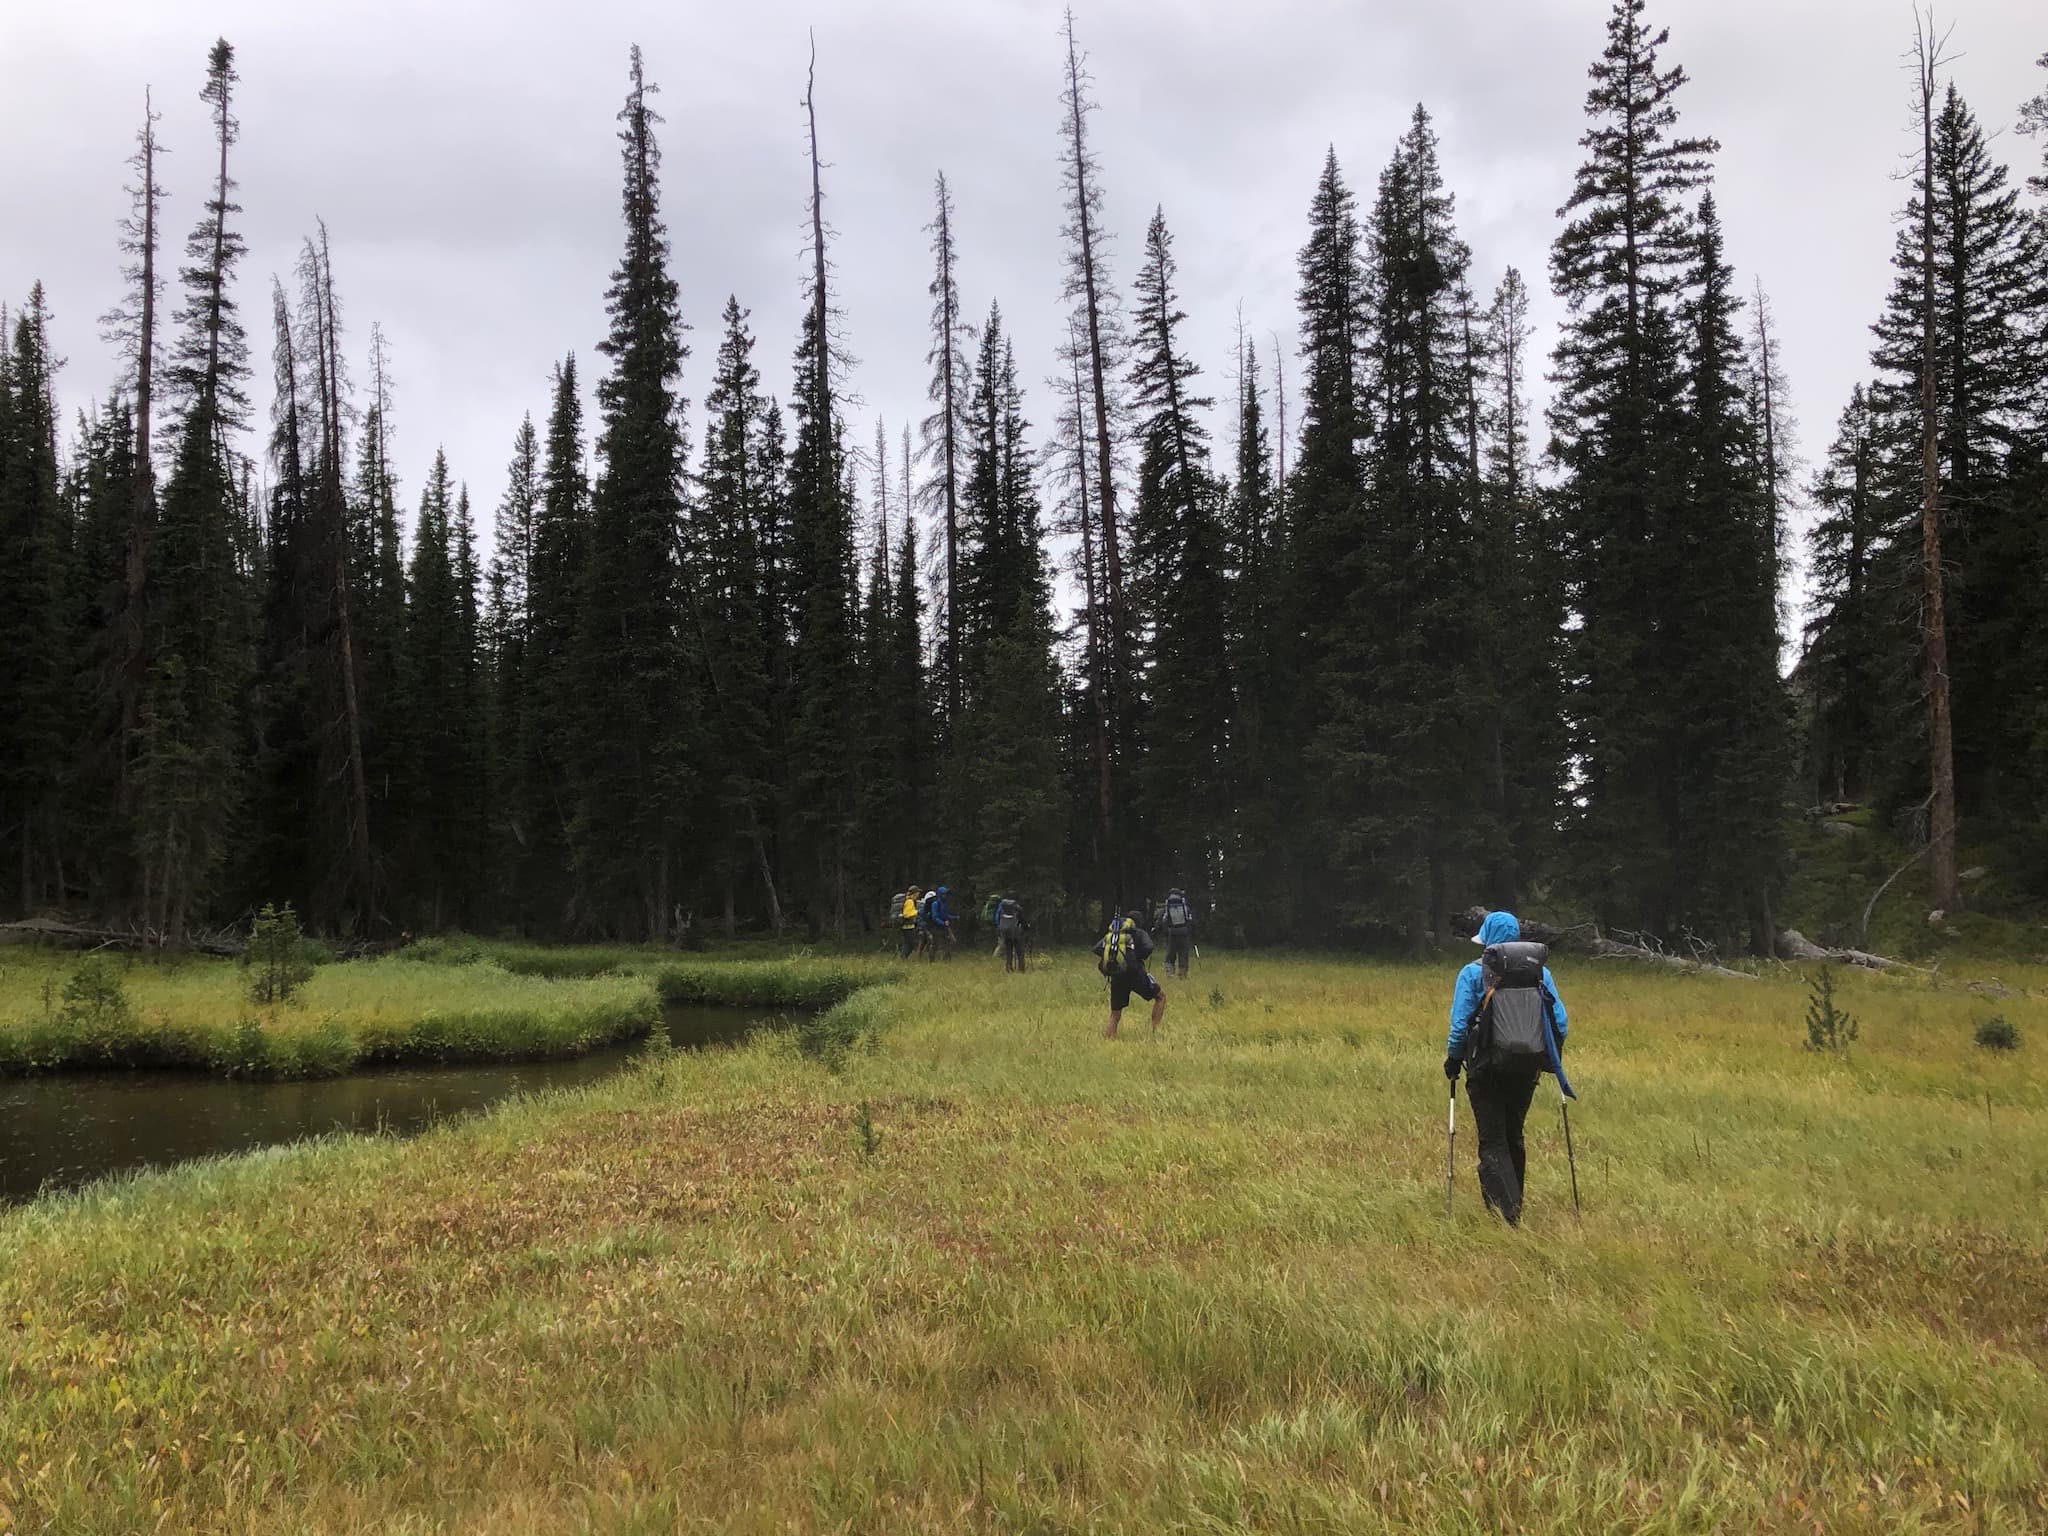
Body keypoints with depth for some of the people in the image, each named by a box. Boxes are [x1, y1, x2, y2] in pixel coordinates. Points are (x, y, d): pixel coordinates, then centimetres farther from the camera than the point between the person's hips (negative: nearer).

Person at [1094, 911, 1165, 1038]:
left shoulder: (1110, 934, 20)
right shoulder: (1139, 933, 8)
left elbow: (1097, 949, 6)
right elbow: (1148, 948, -12)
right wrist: (1141, 957, 7)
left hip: (1116, 978, 4)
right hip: (1134, 974, -4)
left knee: (1115, 1015, 14)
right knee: (1161, 996, 15)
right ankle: (1155, 1030, 5)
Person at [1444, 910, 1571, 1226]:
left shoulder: (1473, 973, -6)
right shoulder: (1540, 971, 5)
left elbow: (1459, 1024, -10)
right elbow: (1559, 1021, 2)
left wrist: (1453, 1059, 4)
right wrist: (1552, 1060, 16)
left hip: (1488, 1068, -4)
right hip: (1527, 1069, 4)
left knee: (1492, 1143, 0)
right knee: (1513, 1138, 20)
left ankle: (1507, 1214, -15)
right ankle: (1512, 1207, 28)